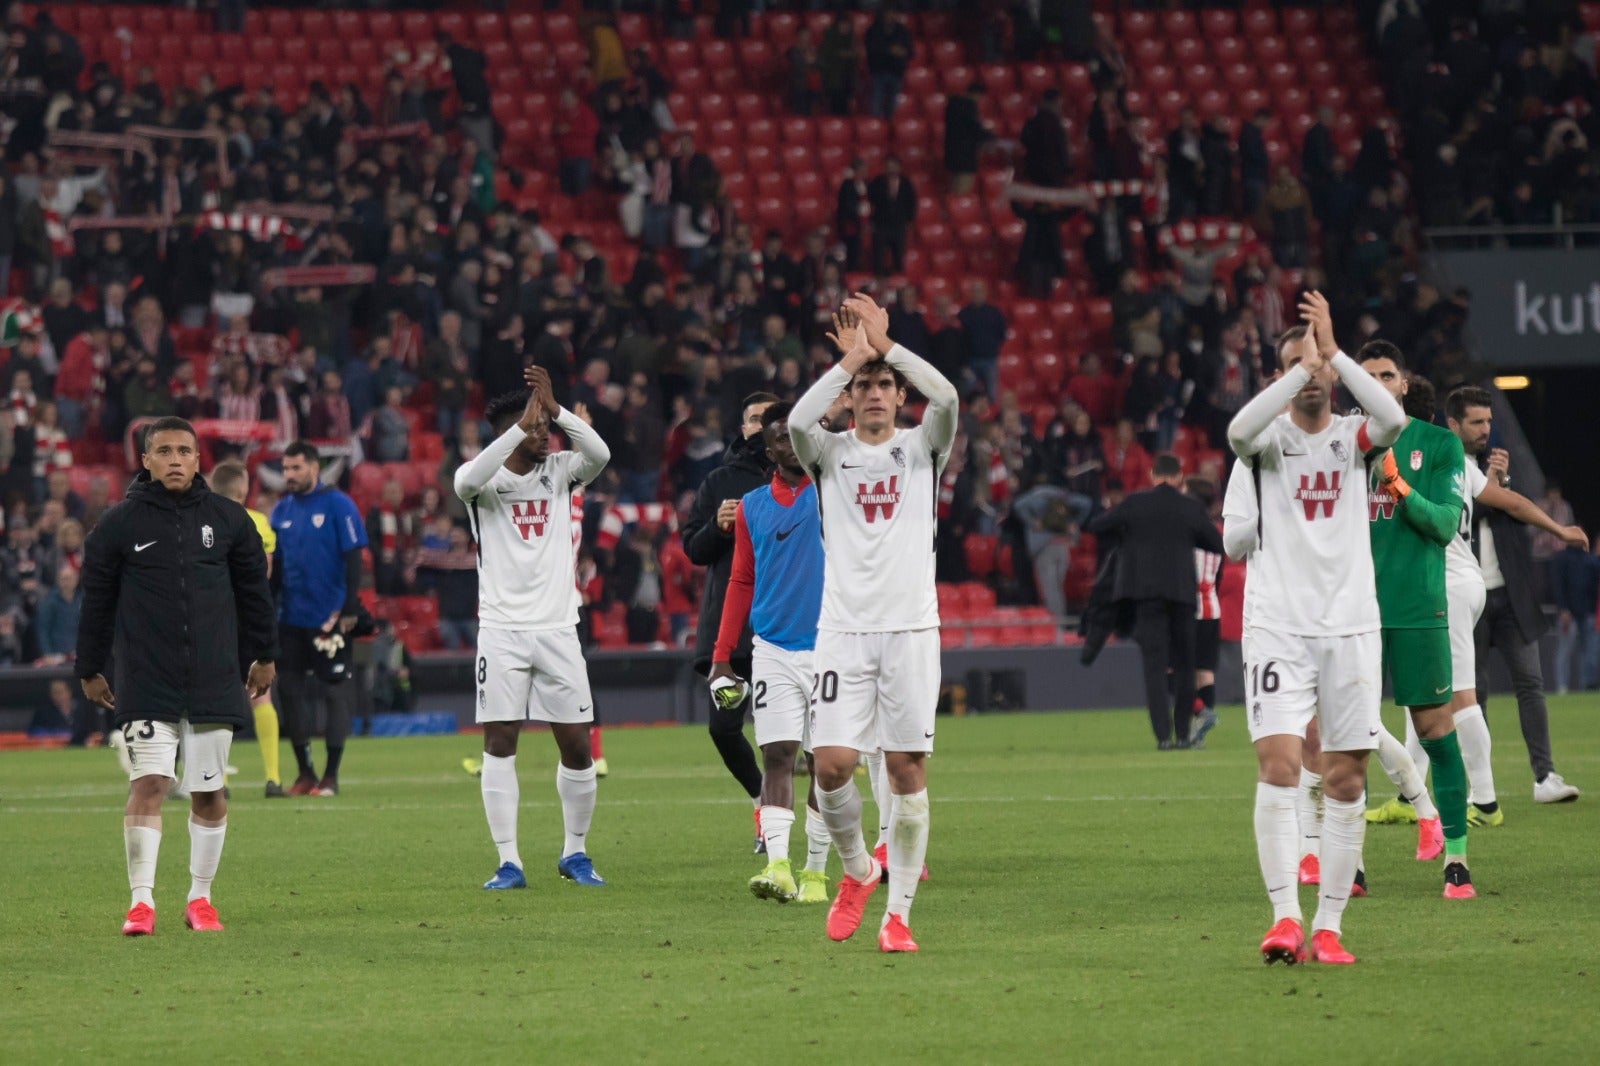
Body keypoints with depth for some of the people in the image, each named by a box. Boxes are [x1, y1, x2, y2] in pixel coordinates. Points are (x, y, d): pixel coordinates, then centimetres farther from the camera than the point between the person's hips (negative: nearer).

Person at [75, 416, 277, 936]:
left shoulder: (228, 519, 5)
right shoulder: (119, 524, -1)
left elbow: (254, 590, 14)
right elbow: (96, 600, 6)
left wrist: (264, 656, 17)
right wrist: (90, 670, 9)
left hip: (215, 680, 2)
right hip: (145, 685, -2)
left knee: (208, 792, 5)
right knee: (147, 785, -10)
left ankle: (200, 898, 17)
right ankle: (141, 902, -7)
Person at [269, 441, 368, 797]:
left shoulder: (337, 505, -6)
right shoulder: (282, 511, 9)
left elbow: (353, 558, -8)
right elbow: (275, 565, 15)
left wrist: (350, 608, -13)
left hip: (329, 618, -6)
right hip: (291, 618, 6)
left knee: (335, 693, -1)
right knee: (290, 690, 5)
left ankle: (331, 776, 3)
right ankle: (305, 773, 14)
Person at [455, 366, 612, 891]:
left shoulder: (559, 471, 6)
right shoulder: (485, 480, -2)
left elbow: (599, 454, -14)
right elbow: (468, 479, -27)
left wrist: (555, 408, -24)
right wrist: (522, 425, -30)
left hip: (558, 629, 2)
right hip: (502, 629, -2)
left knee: (577, 746, 2)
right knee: (499, 744, -5)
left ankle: (575, 852, 19)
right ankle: (509, 862, -2)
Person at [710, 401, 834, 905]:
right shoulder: (752, 507, 10)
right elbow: (742, 582, 14)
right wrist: (722, 654, 10)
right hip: (773, 651, 1)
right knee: (776, 756, -9)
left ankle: (815, 872, 11)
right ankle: (777, 866, -17)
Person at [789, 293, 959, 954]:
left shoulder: (921, 448, 9)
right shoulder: (830, 453, 9)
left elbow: (947, 397, -12)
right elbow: (797, 421, -14)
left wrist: (886, 343, -10)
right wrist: (850, 359, -12)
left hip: (911, 627, 0)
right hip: (844, 628, 0)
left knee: (907, 769, -3)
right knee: (832, 765, -10)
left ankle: (899, 912, 3)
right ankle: (857, 869, 17)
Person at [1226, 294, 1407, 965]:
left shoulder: (1351, 436, 6)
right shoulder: (1270, 437, 3)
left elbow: (1392, 419, -17)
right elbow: (1240, 431, -23)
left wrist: (1333, 351, -21)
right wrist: (1303, 366, -25)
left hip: (1352, 627, 2)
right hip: (1278, 627, -2)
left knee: (1346, 782, 2)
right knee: (1278, 767, -15)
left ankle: (1328, 929, 8)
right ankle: (1285, 919, -16)